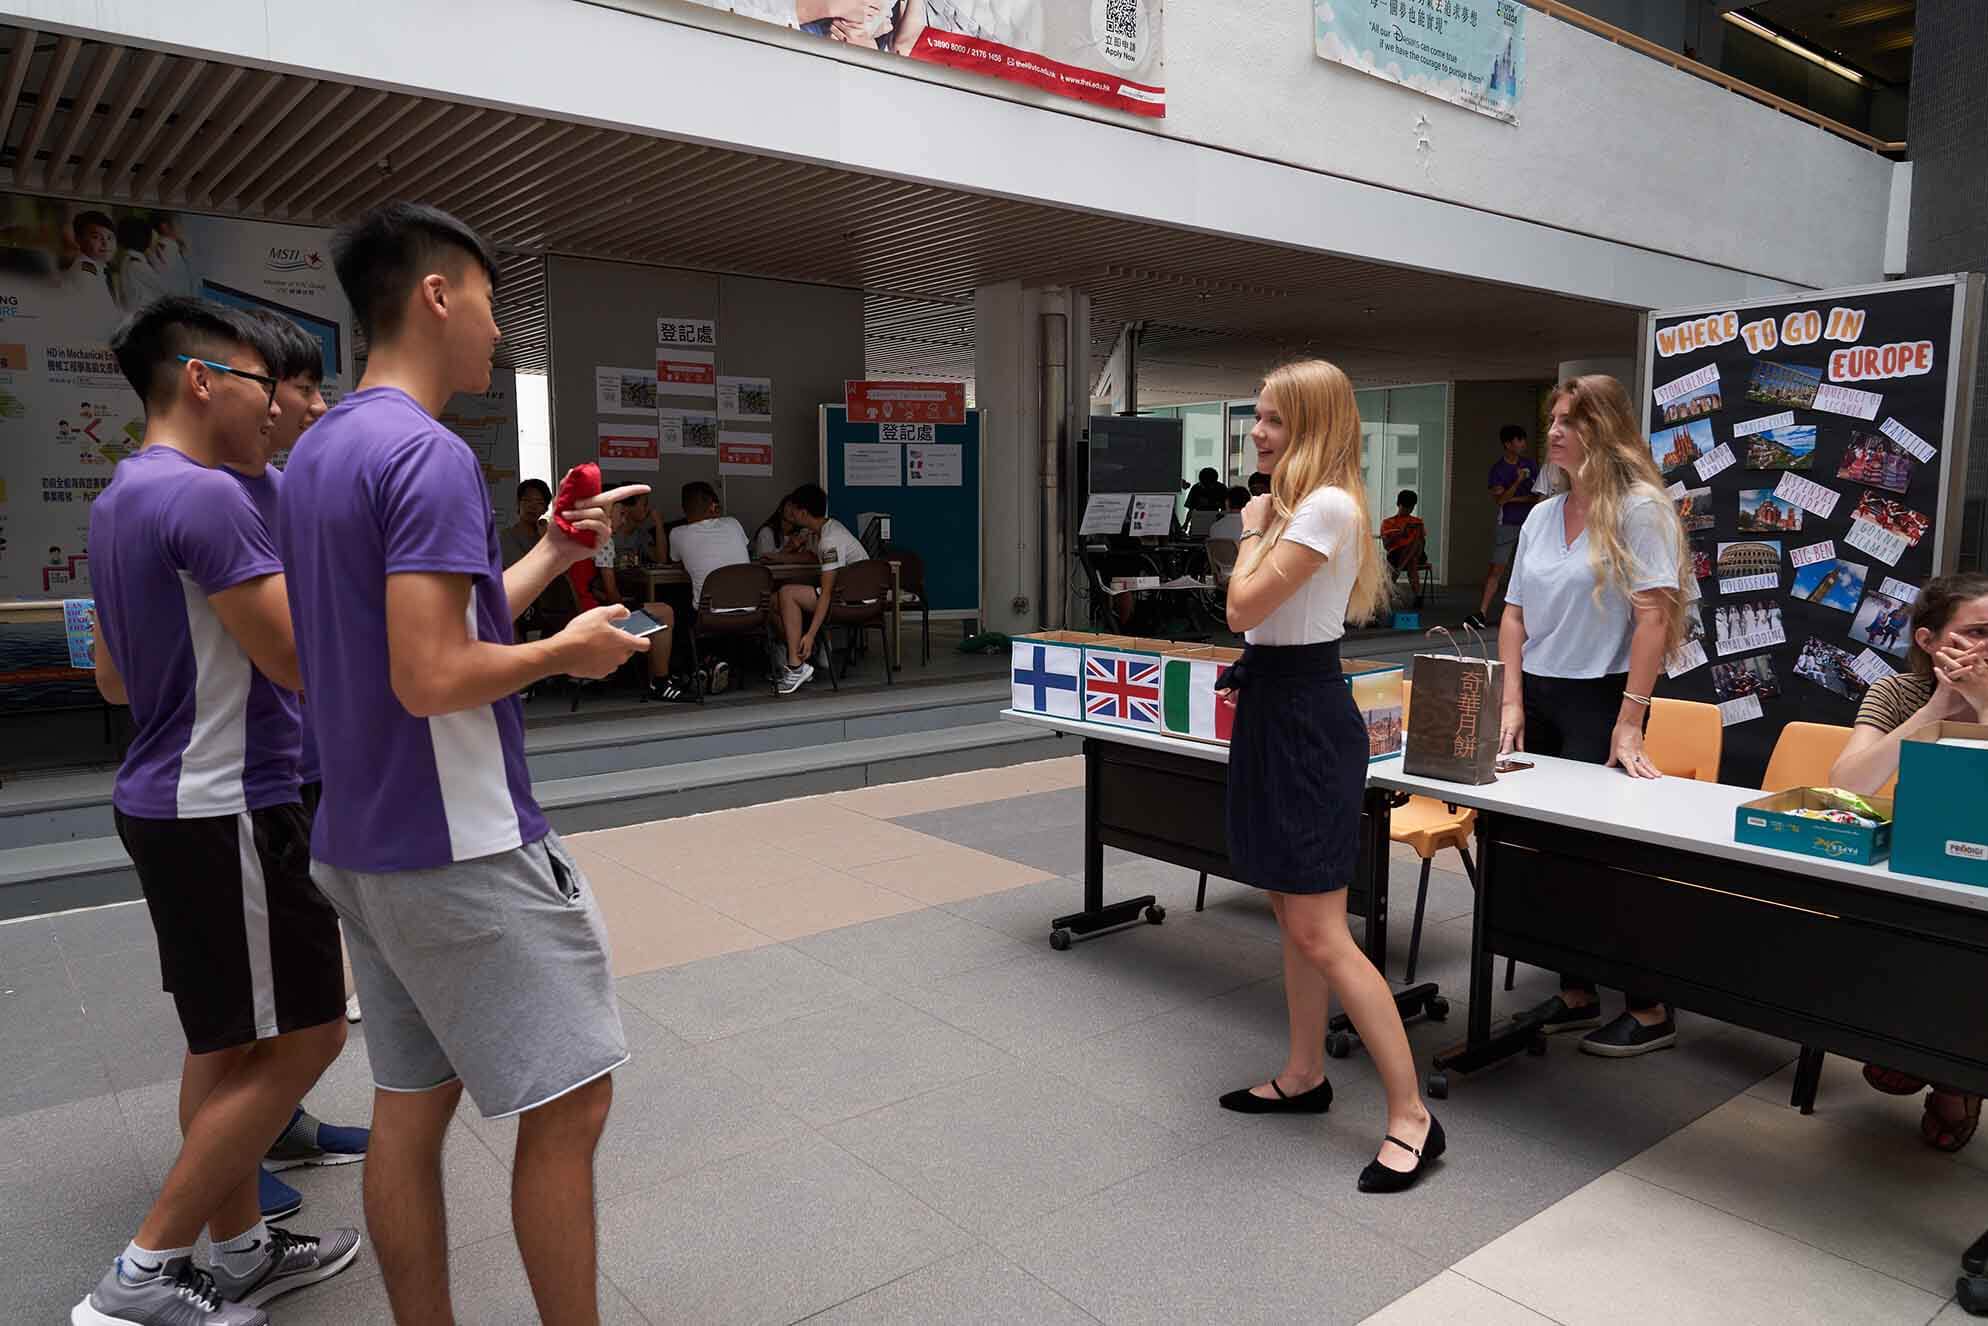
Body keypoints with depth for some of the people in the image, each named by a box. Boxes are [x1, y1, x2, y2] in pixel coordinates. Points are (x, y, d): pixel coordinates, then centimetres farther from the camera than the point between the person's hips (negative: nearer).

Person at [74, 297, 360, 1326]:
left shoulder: (118, 499, 14)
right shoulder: (205, 496, -18)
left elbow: (114, 679, 21)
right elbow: (302, 659, -22)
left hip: (166, 800, 10)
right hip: (227, 808, -10)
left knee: (225, 1040, 16)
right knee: (299, 1039, -1)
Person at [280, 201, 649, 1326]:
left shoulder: (318, 452, 13)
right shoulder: (430, 456, -18)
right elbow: (434, 677, -25)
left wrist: (556, 552, 18)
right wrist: (567, 651, -10)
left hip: (363, 845, 10)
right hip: (463, 853, -9)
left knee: (412, 1109, 16)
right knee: (567, 1106, 3)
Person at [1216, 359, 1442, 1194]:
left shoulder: (1327, 506, -17)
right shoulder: (1295, 506, 15)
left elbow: (1244, 607, -20)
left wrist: (1256, 527, -7)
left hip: (1306, 716, -10)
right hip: (1273, 705, 10)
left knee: (1318, 931, -8)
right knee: (1291, 915, 17)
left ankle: (1411, 1115, 2)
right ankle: (1304, 1075, 30)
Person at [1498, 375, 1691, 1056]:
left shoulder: (1640, 508, -8)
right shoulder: (1541, 516, 11)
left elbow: (1654, 617, -14)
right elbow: (1515, 614, 10)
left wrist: (1629, 723, -19)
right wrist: (1512, 704, 0)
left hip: (1601, 696, -6)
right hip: (1540, 696, 6)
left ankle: (1650, 1010, 13)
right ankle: (1575, 994, 23)